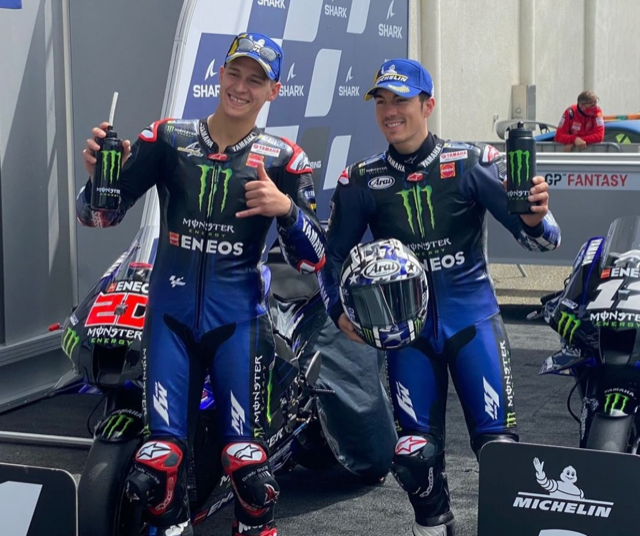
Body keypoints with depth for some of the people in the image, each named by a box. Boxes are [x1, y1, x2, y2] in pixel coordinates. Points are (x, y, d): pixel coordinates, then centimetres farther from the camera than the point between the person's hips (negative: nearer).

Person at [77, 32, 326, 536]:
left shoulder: (283, 159, 1)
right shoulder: (167, 137, 3)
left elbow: (312, 259, -2)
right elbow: (101, 214, 2)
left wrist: (286, 208, -21)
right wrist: (97, 172, -19)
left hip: (238, 318, -1)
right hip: (170, 313, 1)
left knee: (246, 455, -4)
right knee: (159, 455, 0)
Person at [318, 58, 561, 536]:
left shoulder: (472, 164, -5)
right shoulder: (360, 181, 3)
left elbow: (539, 237, -9)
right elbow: (335, 254, 12)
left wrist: (535, 218, -33)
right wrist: (339, 310, -4)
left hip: (472, 315, -2)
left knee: (498, 442, -9)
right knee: (414, 454, 1)